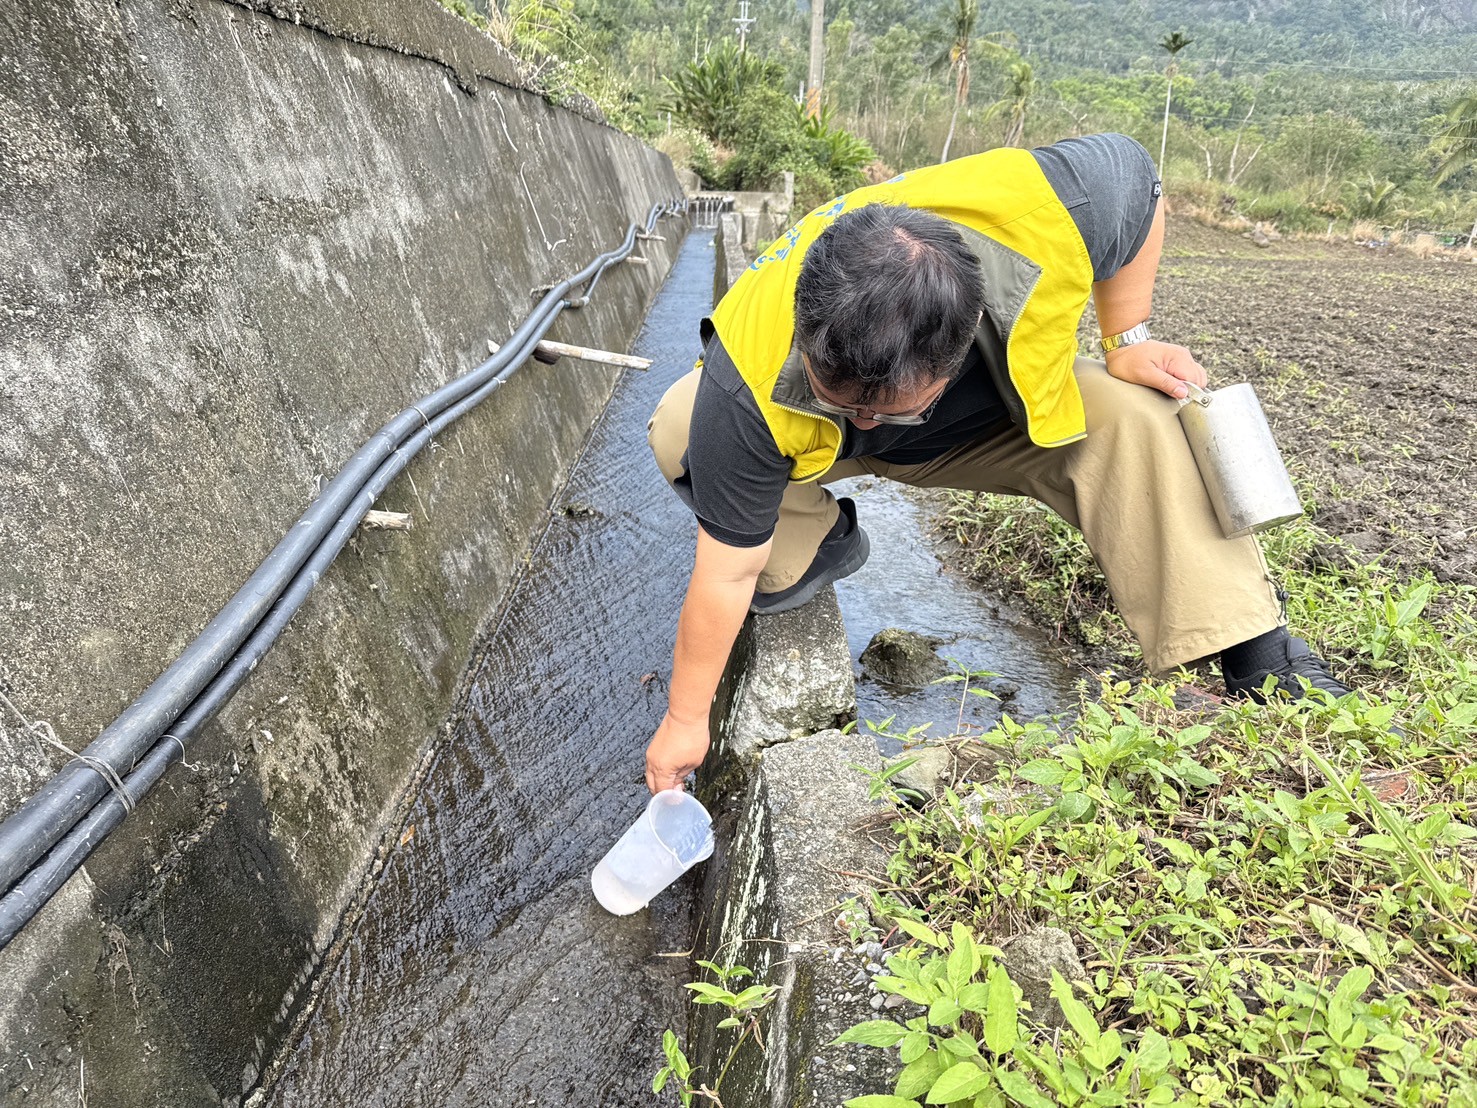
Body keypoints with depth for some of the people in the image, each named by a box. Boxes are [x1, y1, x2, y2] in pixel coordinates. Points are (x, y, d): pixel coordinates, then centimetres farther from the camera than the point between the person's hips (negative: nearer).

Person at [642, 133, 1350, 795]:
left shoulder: (1044, 212, -38)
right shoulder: (747, 388, -41)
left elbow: (1135, 174, -11)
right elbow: (726, 575, -28)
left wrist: (1127, 341, -13)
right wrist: (686, 719, -18)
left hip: (984, 415, 2)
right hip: (811, 446, -1)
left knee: (1130, 415, -24)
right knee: (679, 431, -30)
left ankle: (1256, 654, -9)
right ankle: (818, 547, -4)